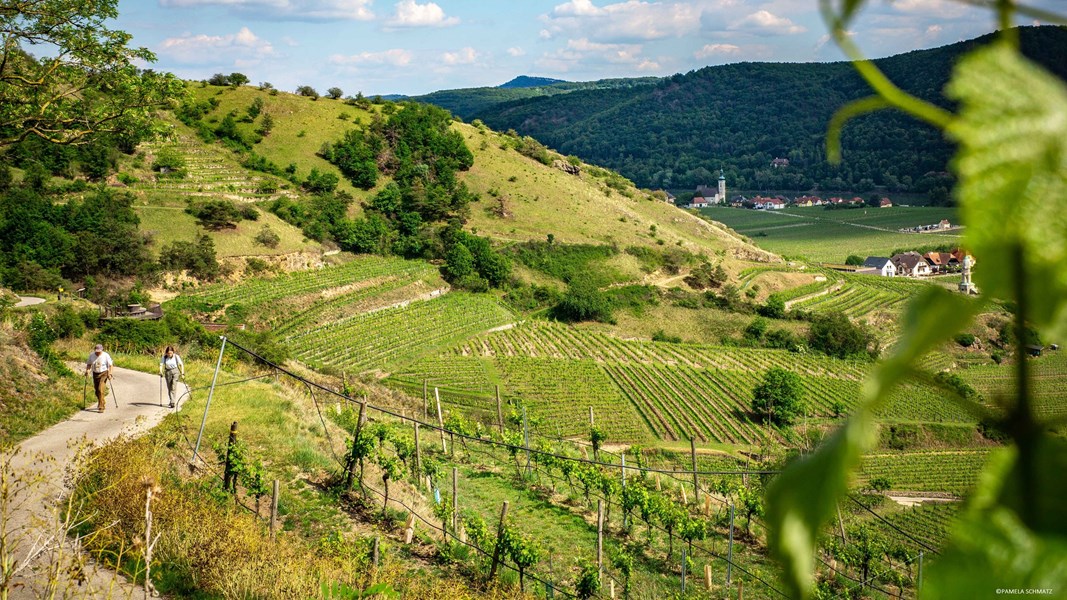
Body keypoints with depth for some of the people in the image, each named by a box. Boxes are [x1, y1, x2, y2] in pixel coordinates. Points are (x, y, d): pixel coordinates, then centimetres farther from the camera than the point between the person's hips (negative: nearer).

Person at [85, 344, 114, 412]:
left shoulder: (106, 355, -10)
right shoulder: (91, 355, 2)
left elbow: (111, 365, -9)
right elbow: (89, 364, 13)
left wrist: (109, 373, -18)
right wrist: (87, 370, -3)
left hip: (103, 374, -5)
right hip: (95, 374, 5)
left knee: (101, 389, -16)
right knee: (97, 390, 12)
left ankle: (101, 407, -16)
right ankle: (101, 403, 37)